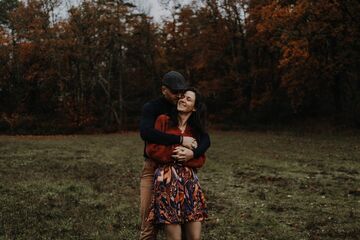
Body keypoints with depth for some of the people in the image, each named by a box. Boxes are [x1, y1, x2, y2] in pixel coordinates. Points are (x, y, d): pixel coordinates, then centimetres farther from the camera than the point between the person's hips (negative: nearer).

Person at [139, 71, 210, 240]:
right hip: (153, 167, -3)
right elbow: (146, 133, -25)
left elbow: (205, 139, -2)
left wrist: (193, 152, -25)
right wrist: (180, 139, -27)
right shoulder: (151, 108, -5)